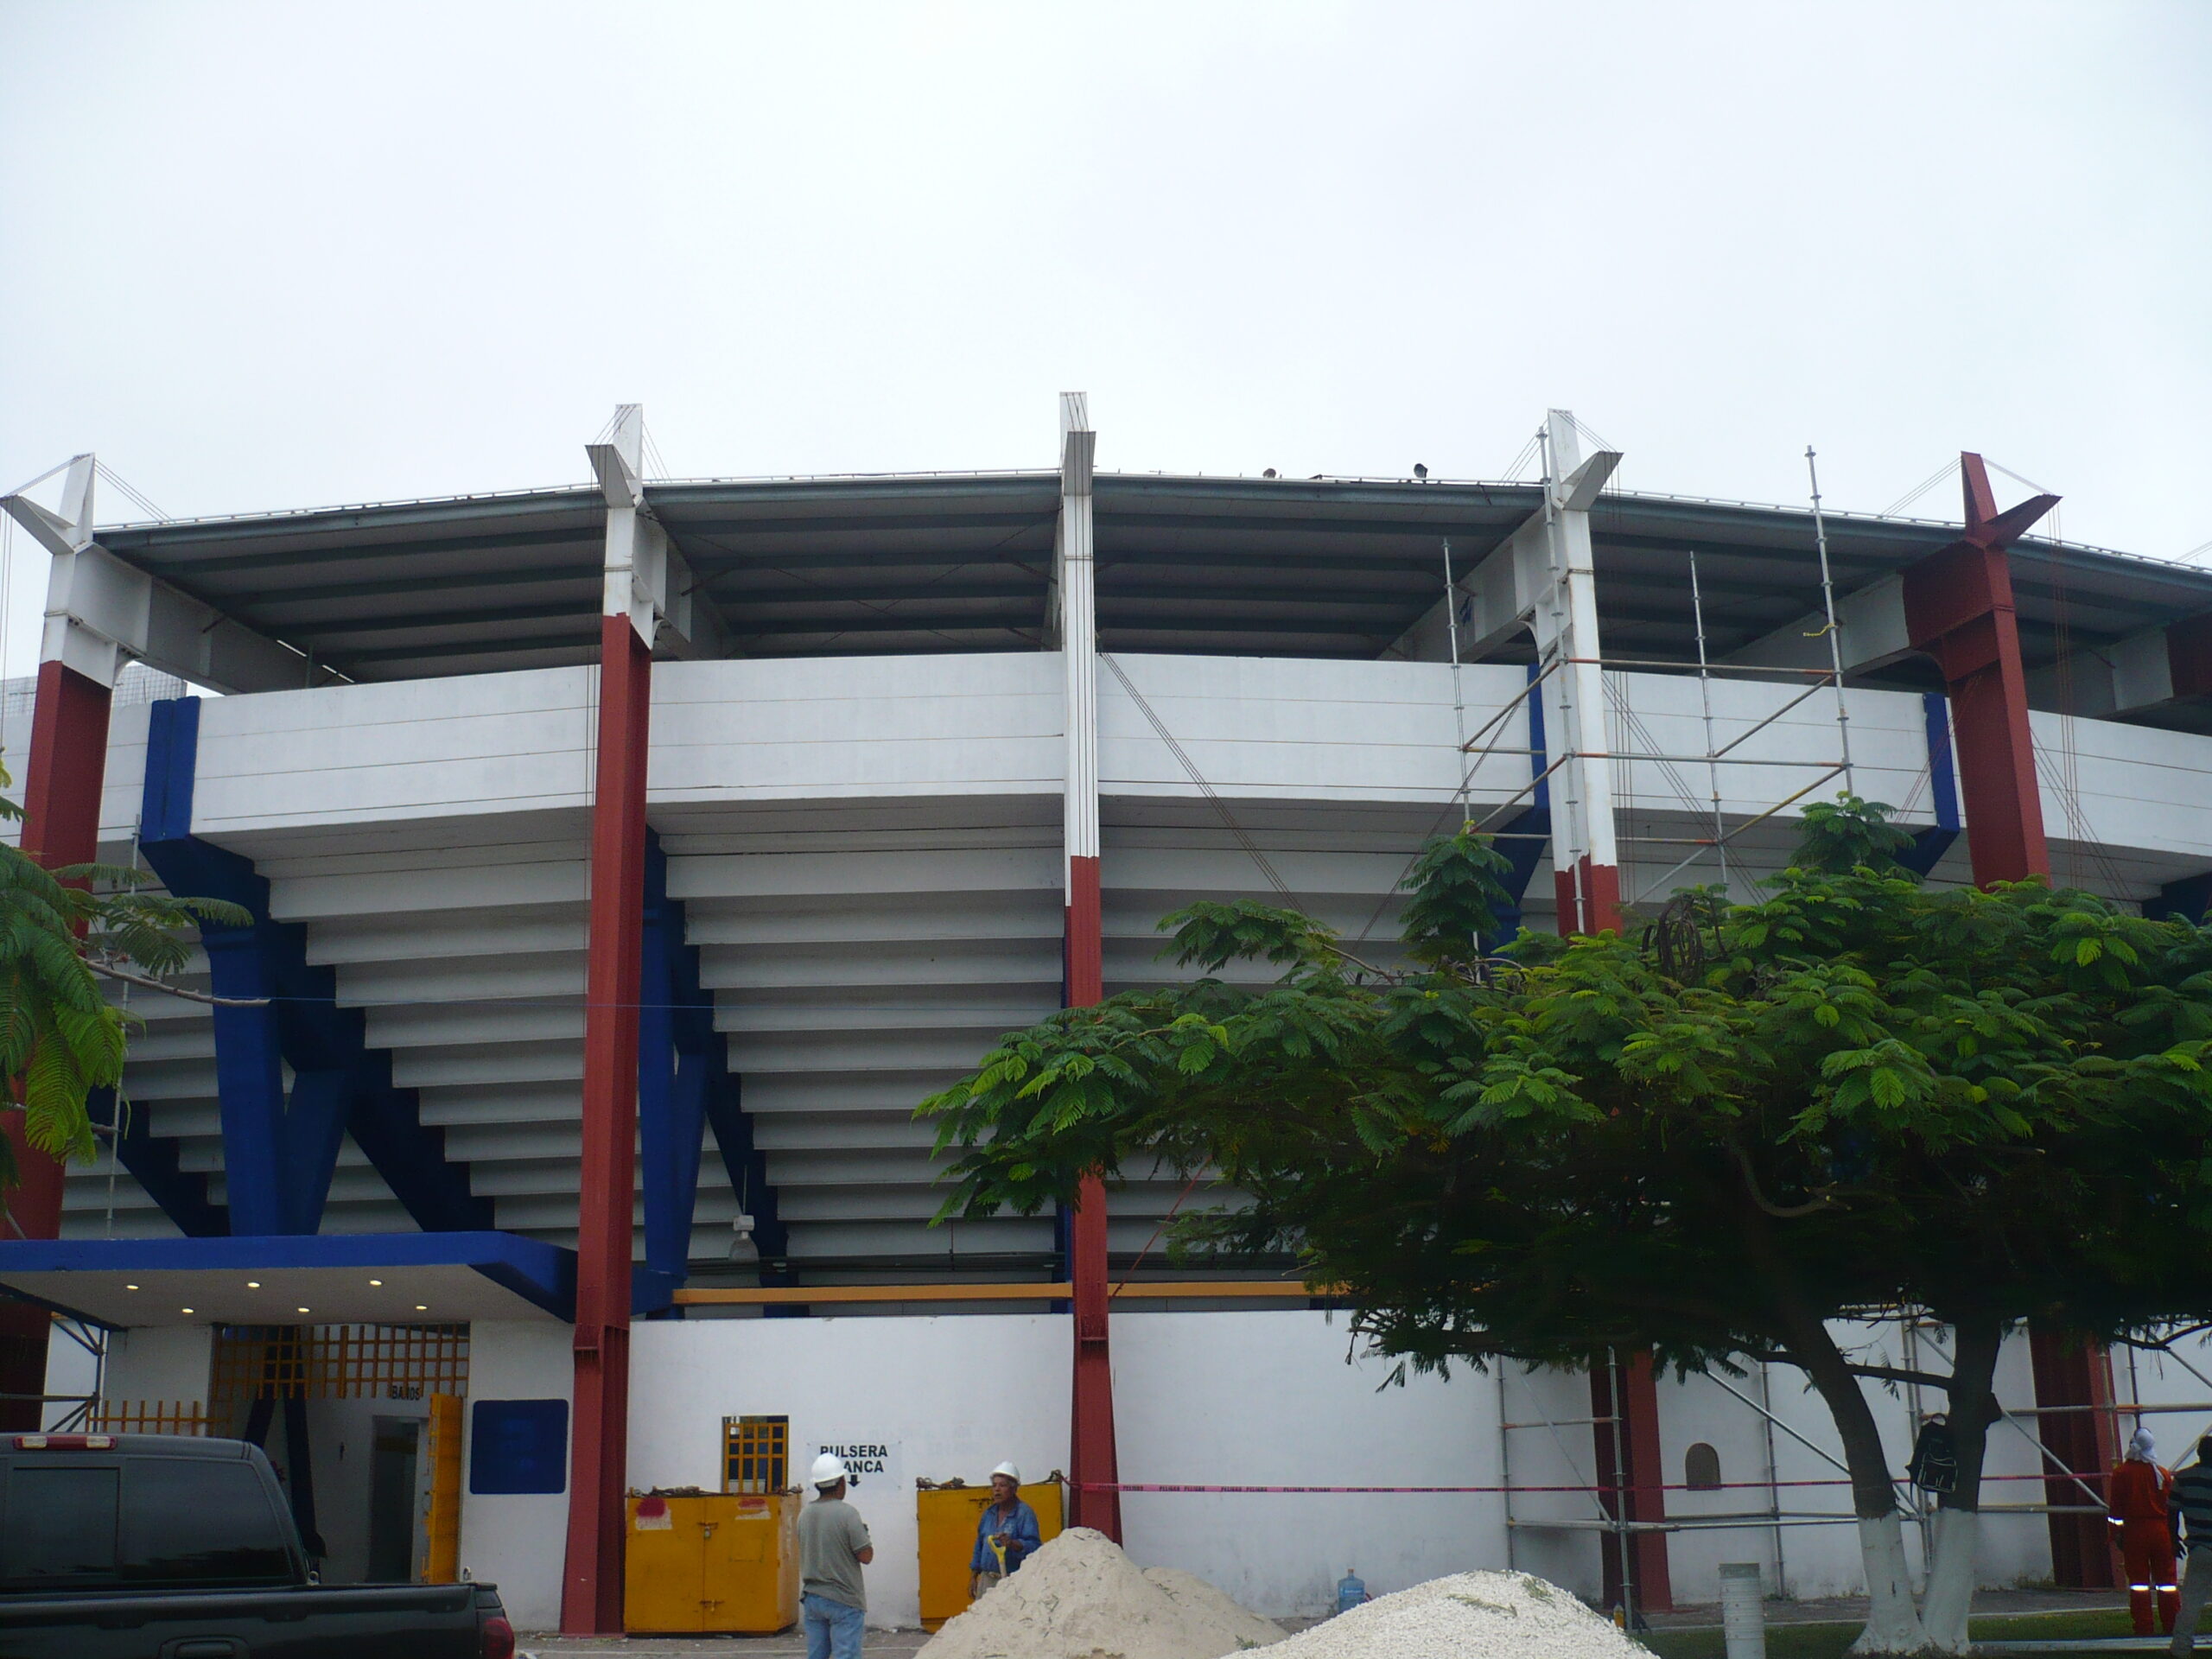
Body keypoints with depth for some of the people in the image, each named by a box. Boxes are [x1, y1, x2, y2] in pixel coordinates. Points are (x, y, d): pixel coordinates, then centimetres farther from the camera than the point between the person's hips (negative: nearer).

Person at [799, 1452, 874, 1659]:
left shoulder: (804, 1515, 5)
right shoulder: (847, 1514, -14)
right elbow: (866, 1556, -14)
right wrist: (863, 1533, 6)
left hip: (811, 1598, 6)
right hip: (844, 1601, -6)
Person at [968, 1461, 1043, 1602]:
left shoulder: (1025, 1513, -7)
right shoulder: (989, 1513, 14)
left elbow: (1034, 1546, -16)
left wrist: (1012, 1544, -33)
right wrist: (973, 1577, 20)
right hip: (986, 1580, 6)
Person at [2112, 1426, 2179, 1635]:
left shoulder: (2122, 1473, -5)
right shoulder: (2163, 1473, 2)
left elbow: (2117, 1507, -5)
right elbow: (2172, 1507, 5)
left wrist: (2116, 1532, 2)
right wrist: (2173, 1535, 13)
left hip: (2134, 1532, -2)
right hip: (2160, 1531, 2)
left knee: (2138, 1580, 3)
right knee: (2166, 1580, 9)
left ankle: (2143, 1628, 3)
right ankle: (2172, 1626, 11)